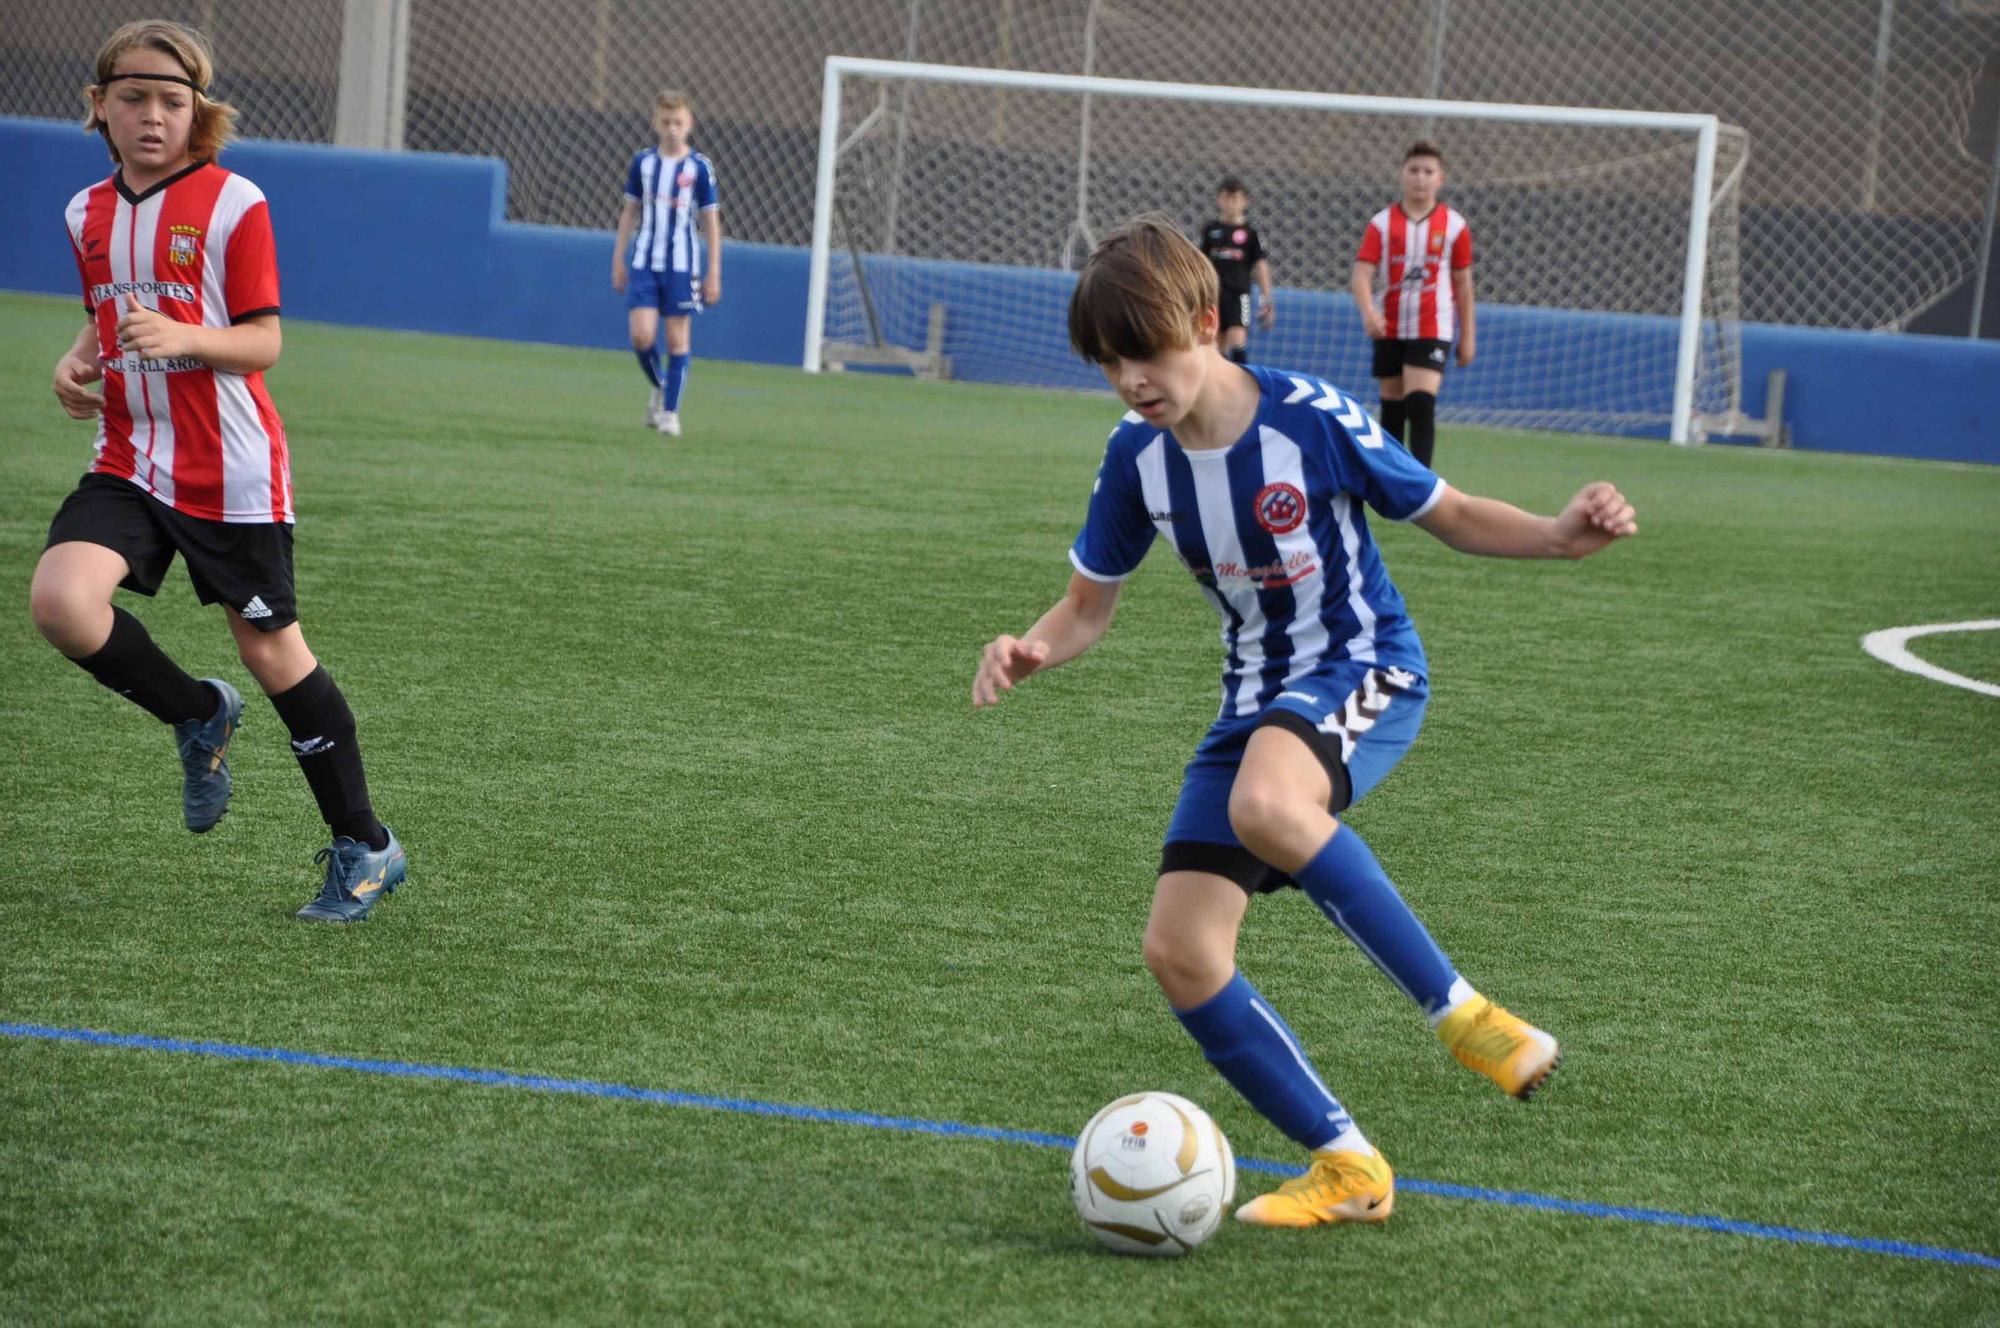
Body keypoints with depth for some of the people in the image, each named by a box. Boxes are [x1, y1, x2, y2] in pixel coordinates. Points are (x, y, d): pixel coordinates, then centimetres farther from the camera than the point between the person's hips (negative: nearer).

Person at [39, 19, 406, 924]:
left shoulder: (233, 204, -9)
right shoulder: (89, 214, 7)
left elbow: (264, 341, -9)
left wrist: (180, 337, -26)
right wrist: (80, 360, 2)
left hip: (230, 470, -4)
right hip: (130, 464, 4)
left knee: (271, 650, 2)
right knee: (59, 601, -21)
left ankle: (365, 849, 18)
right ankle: (199, 718, 7)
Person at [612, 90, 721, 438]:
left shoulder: (699, 167, -1)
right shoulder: (642, 163, 5)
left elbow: (711, 222, 3)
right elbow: (630, 212, 14)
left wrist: (713, 273, 0)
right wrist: (619, 260, 11)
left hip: (682, 266, -1)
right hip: (644, 263, 1)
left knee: (678, 338, 0)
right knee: (642, 335, -9)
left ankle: (670, 412, 8)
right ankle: (659, 388, 18)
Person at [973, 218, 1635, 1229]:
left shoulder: (1312, 420, -16)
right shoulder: (1137, 458, -2)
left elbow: (1451, 517, -5)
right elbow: (1088, 606, 8)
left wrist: (1560, 537, -24)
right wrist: (1033, 650, -15)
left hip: (1366, 670, -6)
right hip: (1258, 695, 6)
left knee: (1264, 804, -41)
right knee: (1179, 952, -7)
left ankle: (1459, 1013, -29)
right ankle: (1346, 1166, 6)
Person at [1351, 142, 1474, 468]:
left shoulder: (1454, 225, 0)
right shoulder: (1381, 223, -1)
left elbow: (1463, 282, 7)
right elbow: (1362, 273, -9)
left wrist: (1467, 336, 7)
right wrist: (1368, 312, -28)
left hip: (1432, 330, -2)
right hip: (1389, 329, 2)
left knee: (1421, 403, -18)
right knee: (1392, 405, 11)